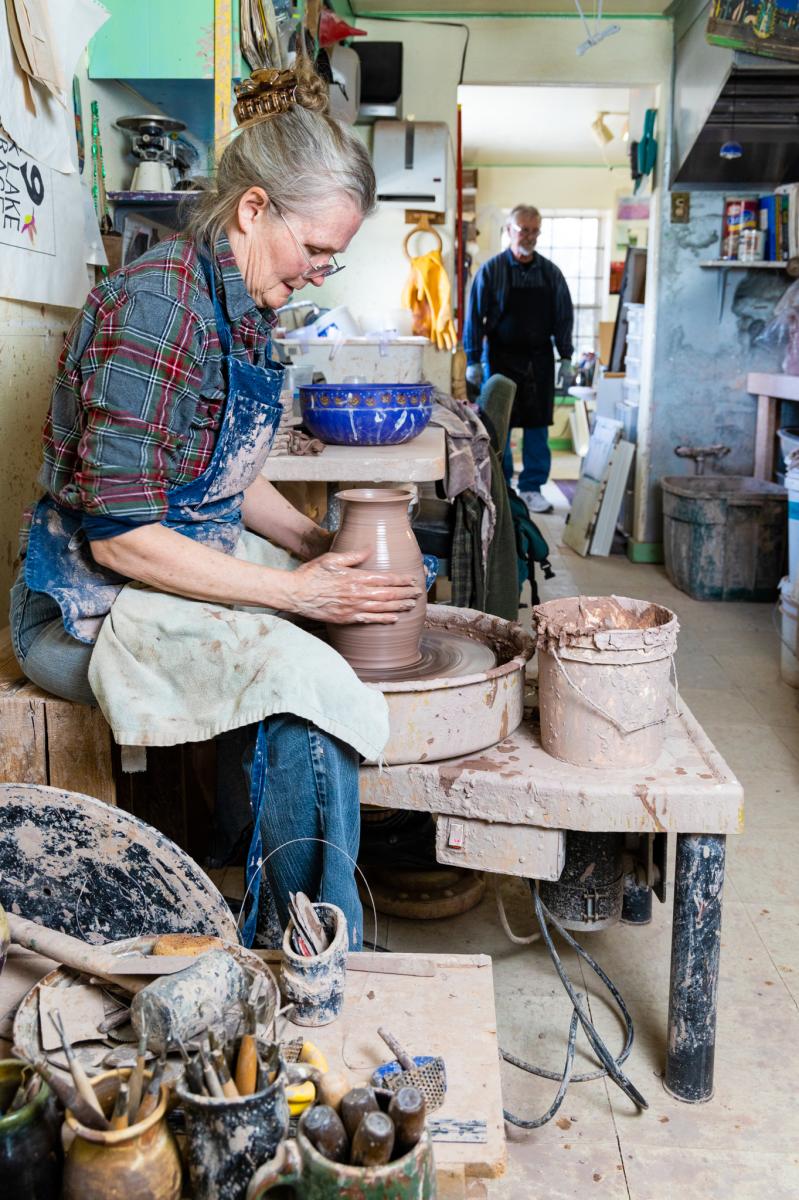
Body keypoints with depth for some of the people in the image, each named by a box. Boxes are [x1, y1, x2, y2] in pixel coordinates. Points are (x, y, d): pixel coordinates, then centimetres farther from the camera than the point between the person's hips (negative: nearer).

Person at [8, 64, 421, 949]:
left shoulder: (243, 310, 8)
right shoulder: (160, 304, -22)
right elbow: (119, 535, -25)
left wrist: (323, 546, 1)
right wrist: (296, 588, -22)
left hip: (194, 566, 10)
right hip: (92, 602, -10)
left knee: (374, 615, 11)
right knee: (303, 678, -29)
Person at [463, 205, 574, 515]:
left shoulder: (550, 272, 7)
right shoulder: (491, 270, -2)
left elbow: (564, 317, 10)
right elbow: (474, 317, -2)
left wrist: (566, 358, 4)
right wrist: (473, 361, -6)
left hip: (539, 360, 3)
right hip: (501, 358, -3)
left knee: (537, 425, 4)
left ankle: (532, 488, 14)